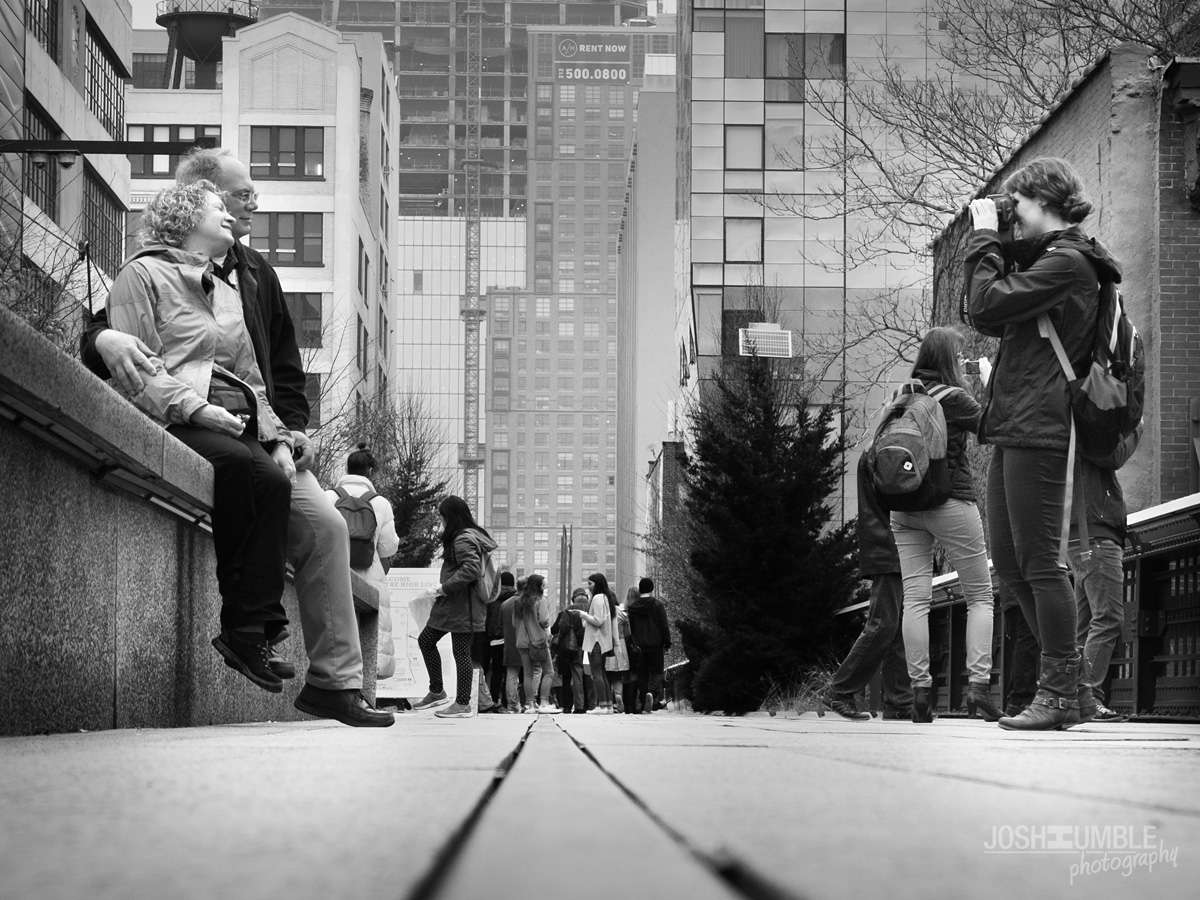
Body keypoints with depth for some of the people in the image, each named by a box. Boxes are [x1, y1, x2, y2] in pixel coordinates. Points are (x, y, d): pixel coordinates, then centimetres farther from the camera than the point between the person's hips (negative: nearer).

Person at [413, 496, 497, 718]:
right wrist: (445, 590, 14)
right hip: (450, 604, 11)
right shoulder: (465, 536, 15)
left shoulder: (464, 540, -16)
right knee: (425, 640, 15)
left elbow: (471, 569, -29)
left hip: (462, 606, -11)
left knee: (461, 652, -5)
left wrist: (446, 587, -21)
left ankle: (463, 704, 1)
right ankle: (436, 692, 22)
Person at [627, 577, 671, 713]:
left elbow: (630, 627, 7)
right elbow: (664, 626, -5)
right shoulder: (657, 605, -5)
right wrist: (667, 644, 1)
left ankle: (644, 703, 6)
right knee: (656, 672, 3)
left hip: (639, 645, 3)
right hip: (655, 644, -3)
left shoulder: (632, 606, 4)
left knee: (642, 674, 9)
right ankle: (653, 693, -24)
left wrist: (634, 643, 12)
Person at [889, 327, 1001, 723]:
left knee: (915, 597, 1)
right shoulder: (953, 398, -9)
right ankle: (978, 683, -6)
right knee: (980, 596, 6)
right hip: (951, 503, -4)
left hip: (904, 508, 4)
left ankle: (920, 691, -5)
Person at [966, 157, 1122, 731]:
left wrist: (986, 241, -7)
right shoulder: (1044, 258, 19)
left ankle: (1060, 697, -2)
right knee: (1008, 559, 13)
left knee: (1039, 561, -7)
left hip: (1038, 429, -10)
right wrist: (993, 247, 12)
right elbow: (991, 321, 19)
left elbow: (986, 308, -18)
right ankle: (1062, 667, 21)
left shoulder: (1066, 261, -12)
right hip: (1013, 427, 10)